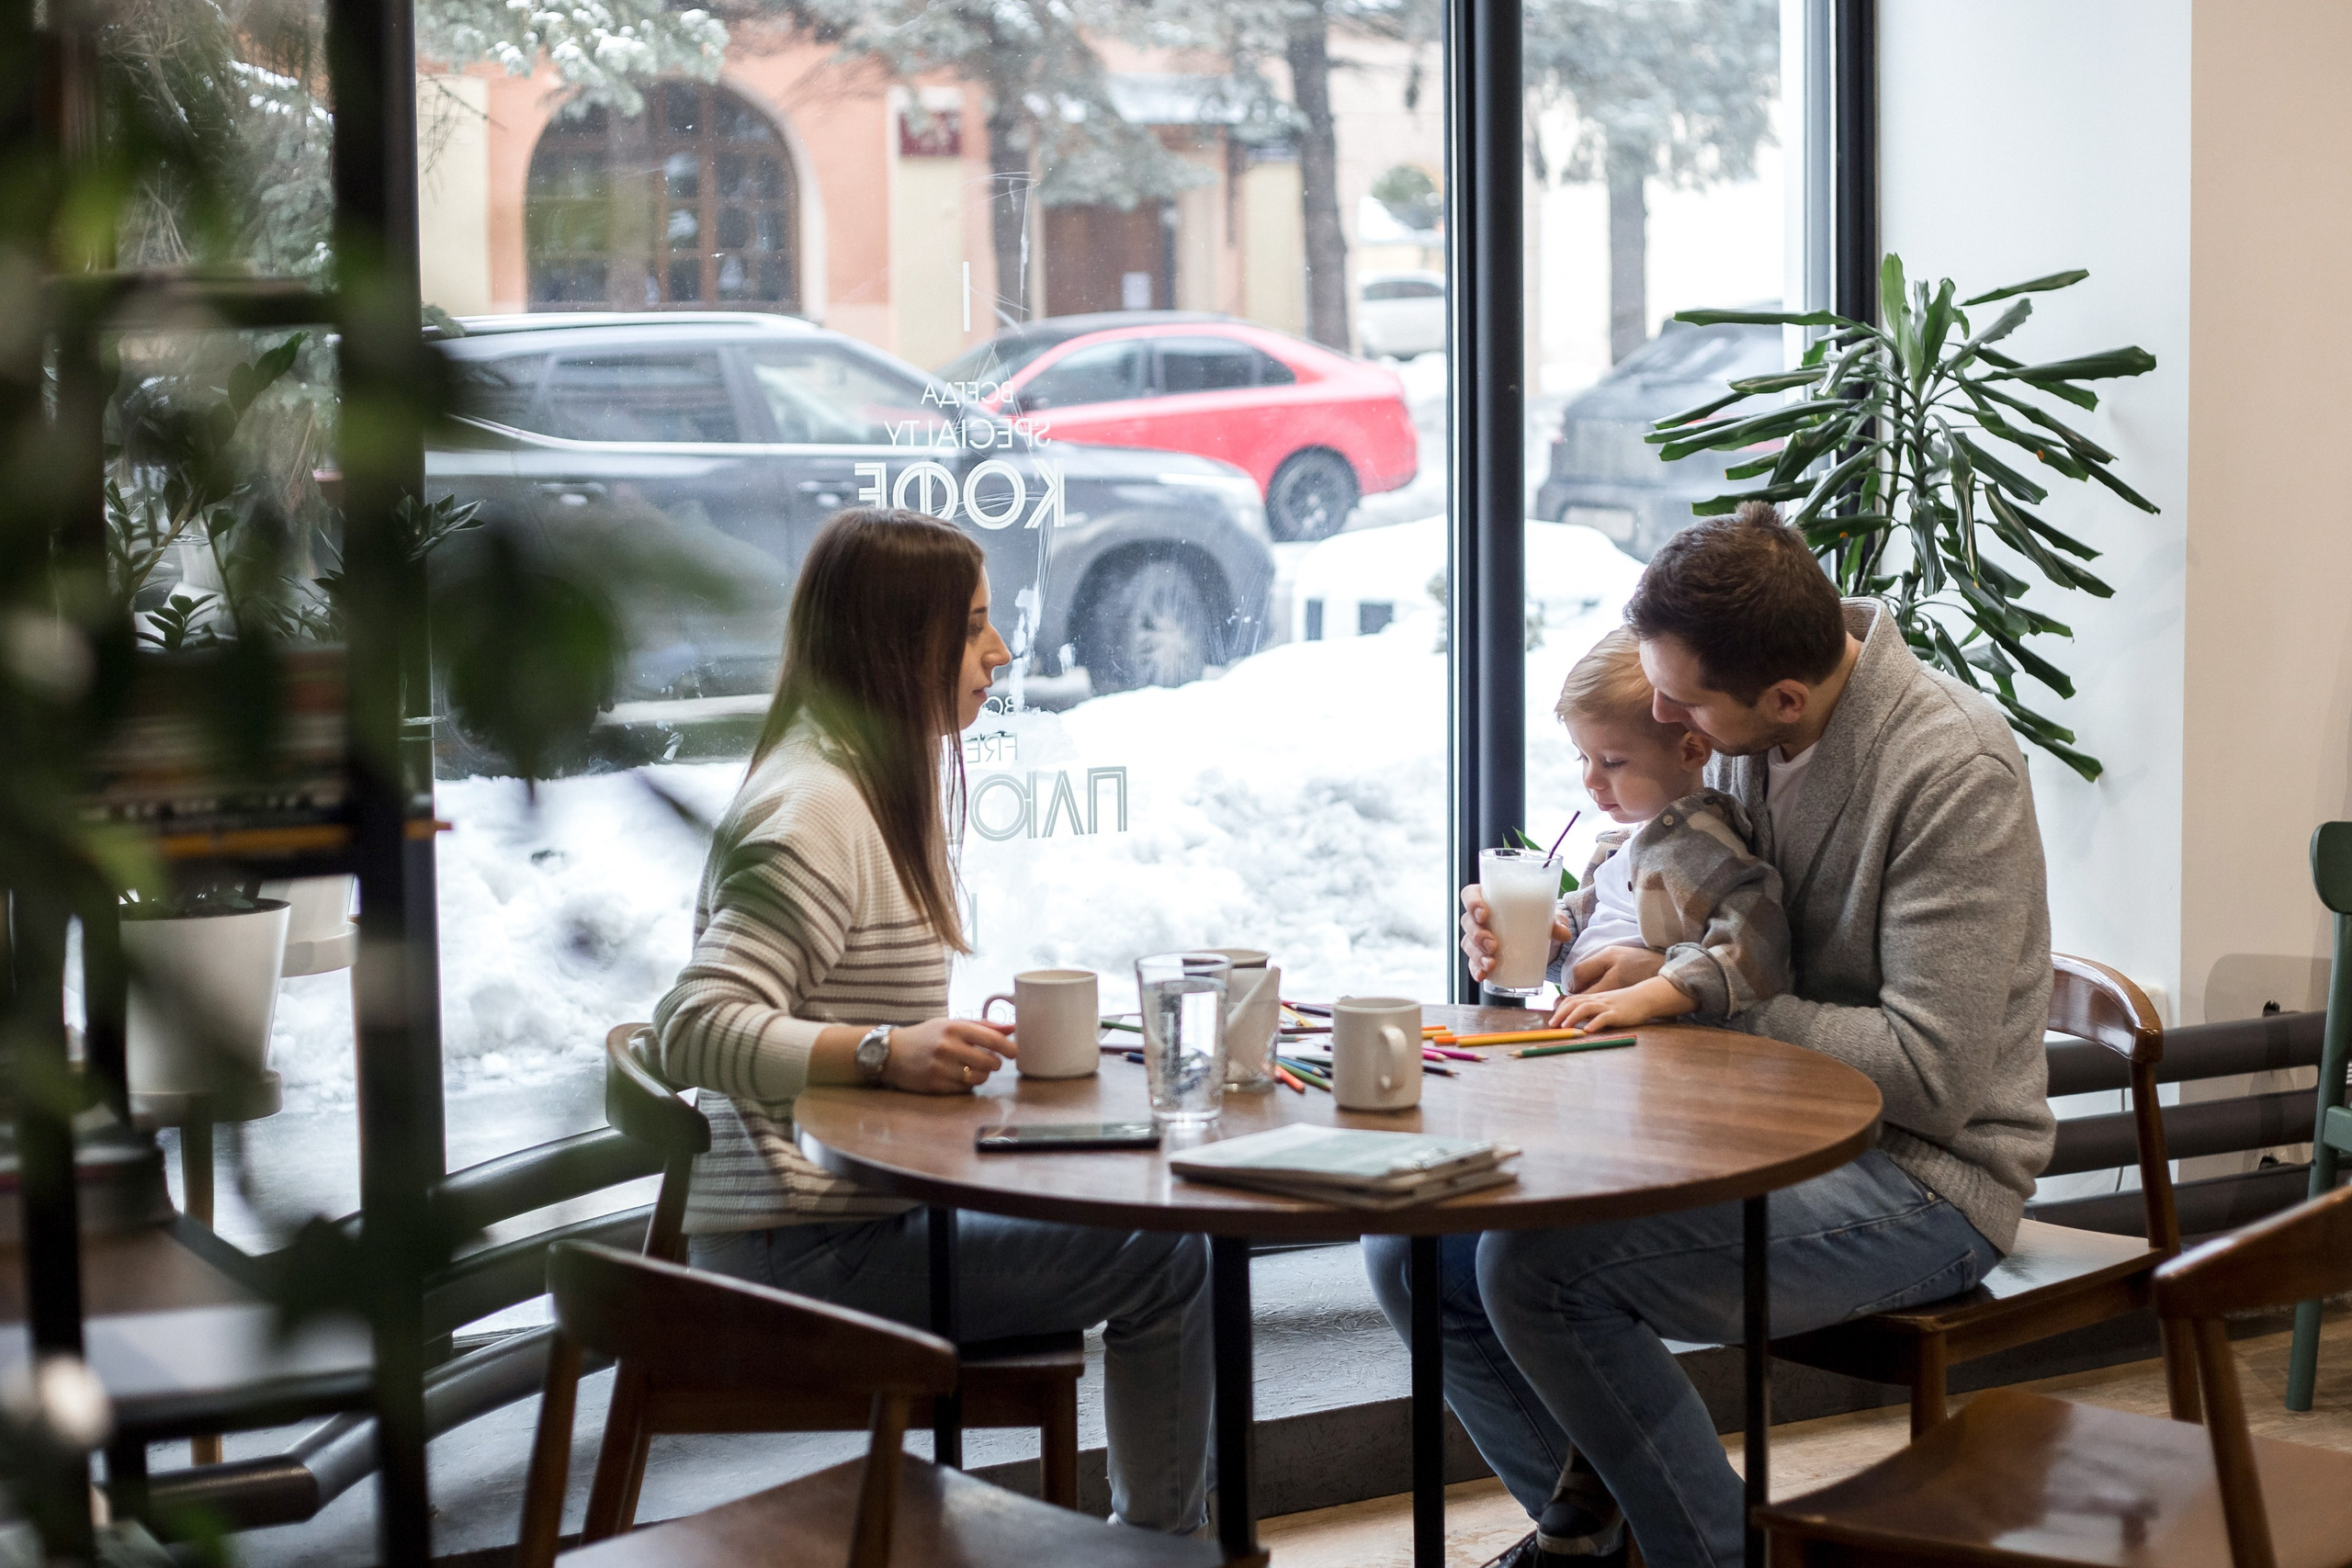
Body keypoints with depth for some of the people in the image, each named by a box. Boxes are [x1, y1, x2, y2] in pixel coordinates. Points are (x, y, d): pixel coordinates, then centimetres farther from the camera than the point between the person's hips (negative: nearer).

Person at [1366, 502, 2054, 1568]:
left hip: (1923, 1171, -8)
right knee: (1414, 1247, -4)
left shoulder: (1952, 769, -21)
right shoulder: (1745, 729, 1)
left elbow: (1934, 1071, -24)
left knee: (1539, 1263, -27)